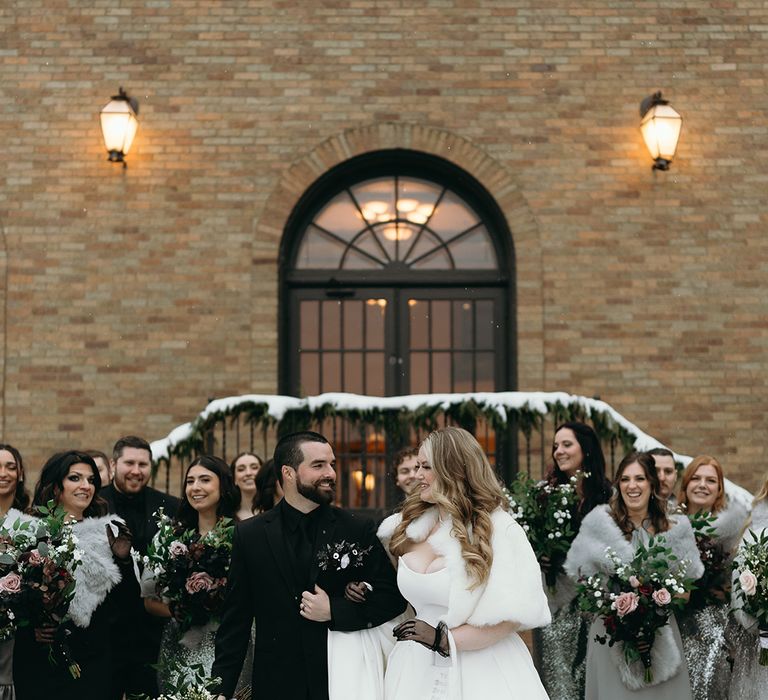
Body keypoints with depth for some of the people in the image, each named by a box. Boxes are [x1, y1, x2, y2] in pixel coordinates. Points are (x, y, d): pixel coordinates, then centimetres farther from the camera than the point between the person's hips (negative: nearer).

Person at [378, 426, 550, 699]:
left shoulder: (499, 529, -11)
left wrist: (444, 639, -17)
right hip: (418, 668, 5)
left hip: (480, 670, -5)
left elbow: (515, 611, -15)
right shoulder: (413, 524, 6)